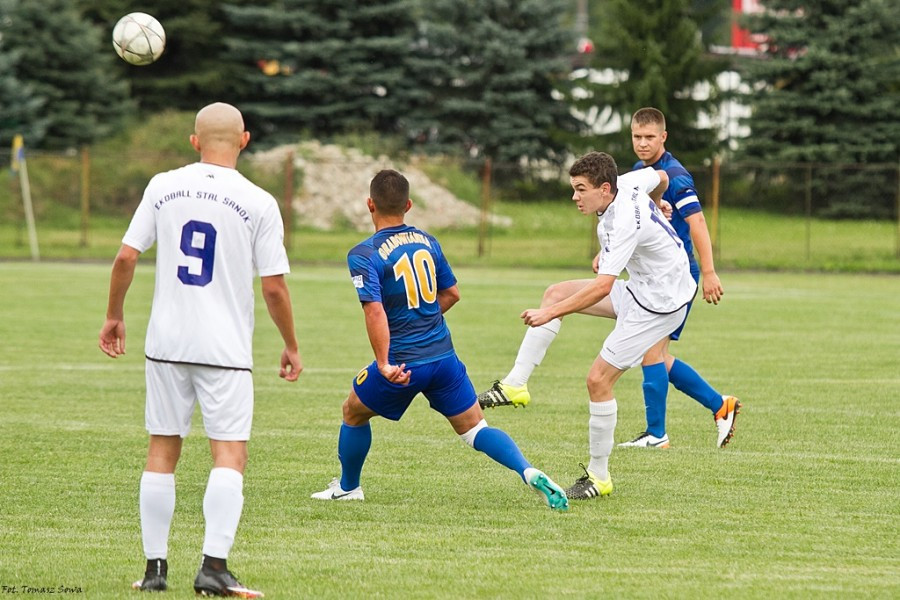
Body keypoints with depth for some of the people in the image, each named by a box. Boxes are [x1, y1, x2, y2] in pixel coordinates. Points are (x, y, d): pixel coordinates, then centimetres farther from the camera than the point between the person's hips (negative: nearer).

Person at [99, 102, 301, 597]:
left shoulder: (163, 187, 1)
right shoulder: (258, 203, -6)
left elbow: (126, 258, 0)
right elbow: (274, 286, -5)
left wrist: (114, 316, 15)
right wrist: (291, 347, 8)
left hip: (166, 342, 3)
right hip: (226, 348, -3)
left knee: (162, 450, 10)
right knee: (230, 454, -2)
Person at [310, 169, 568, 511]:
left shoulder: (364, 255, -11)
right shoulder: (427, 242, 7)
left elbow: (375, 309, -23)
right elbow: (451, 293, 16)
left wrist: (384, 364, -26)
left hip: (402, 364, -4)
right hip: (444, 356, 4)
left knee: (354, 412, 23)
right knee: (475, 430, 7)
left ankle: (348, 487, 37)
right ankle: (530, 473, -15)